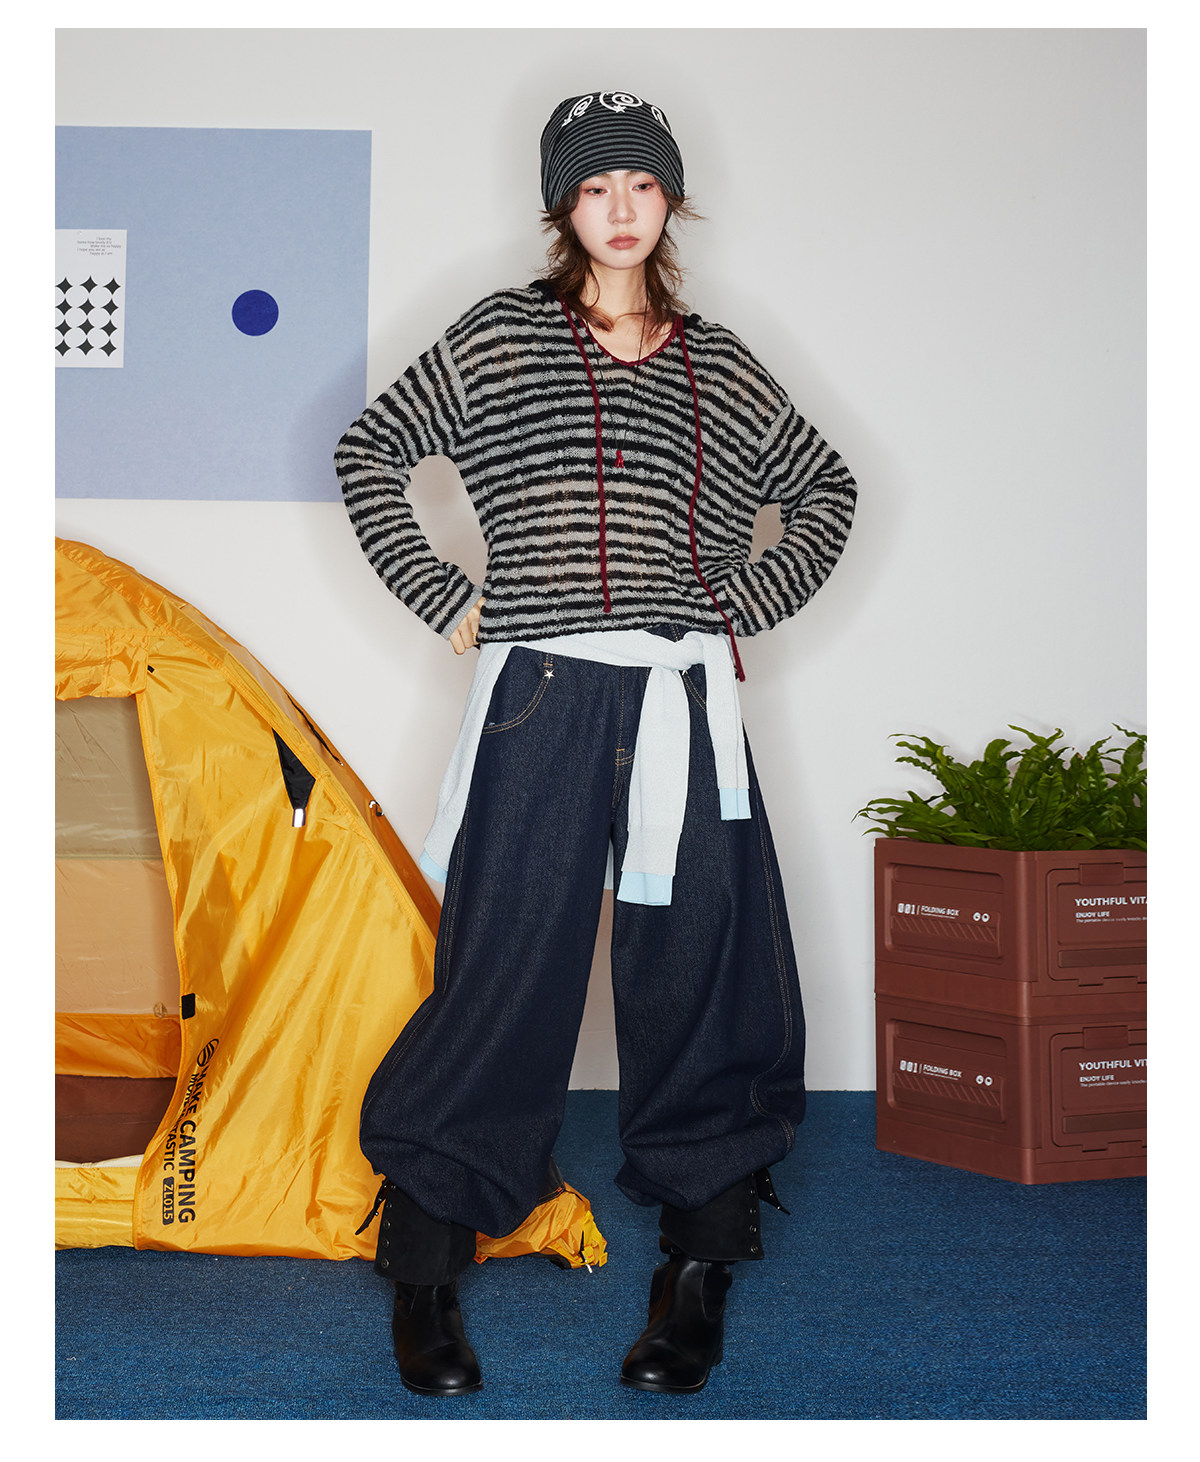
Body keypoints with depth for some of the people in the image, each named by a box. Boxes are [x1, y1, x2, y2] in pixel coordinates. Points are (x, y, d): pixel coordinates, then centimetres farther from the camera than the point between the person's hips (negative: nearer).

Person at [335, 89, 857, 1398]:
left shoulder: (716, 364, 15)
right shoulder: (501, 337, 8)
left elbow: (825, 489, 26)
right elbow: (368, 456, 12)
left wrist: (746, 608, 13)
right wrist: (446, 601, 4)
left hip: (686, 707, 3)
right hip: (540, 703, -3)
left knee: (698, 978, 4)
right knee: (504, 980, -3)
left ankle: (697, 1267, 18)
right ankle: (423, 1274, 11)